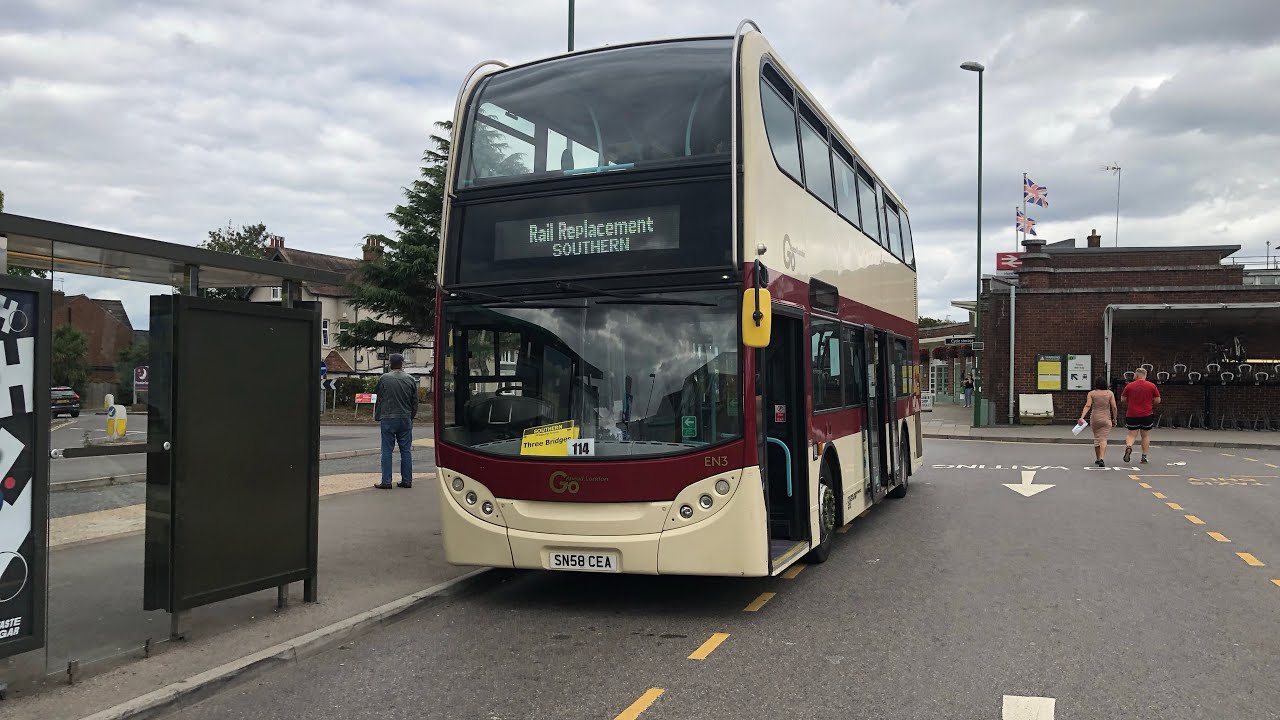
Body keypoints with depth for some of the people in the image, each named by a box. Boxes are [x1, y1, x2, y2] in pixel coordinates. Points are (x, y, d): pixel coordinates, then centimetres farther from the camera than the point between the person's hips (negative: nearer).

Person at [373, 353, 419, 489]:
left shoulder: (384, 379, -4)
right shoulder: (410, 379, 3)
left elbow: (379, 400, 0)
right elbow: (415, 402, 9)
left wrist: (377, 417, 10)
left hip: (388, 419, -2)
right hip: (405, 419, 2)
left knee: (387, 451, 1)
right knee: (406, 450, 8)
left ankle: (386, 481, 1)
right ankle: (407, 480, 10)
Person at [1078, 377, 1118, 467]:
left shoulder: (1092, 393, 0)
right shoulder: (1110, 393, 1)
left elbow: (1088, 406, -10)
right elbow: (1114, 407, -1)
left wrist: (1082, 417, -15)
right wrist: (1114, 419, 9)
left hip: (1094, 418, 1)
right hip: (1106, 419, -1)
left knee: (1096, 439, 14)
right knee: (1103, 439, -6)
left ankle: (1098, 459, 24)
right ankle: (1101, 459, -23)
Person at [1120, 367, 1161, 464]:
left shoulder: (1129, 386, -1)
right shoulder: (1152, 386, -1)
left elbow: (1122, 399, 4)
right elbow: (1157, 400, 1)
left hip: (1132, 415, 0)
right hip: (1147, 415, 0)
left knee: (1132, 434, 7)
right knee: (1146, 435, 12)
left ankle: (1128, 446, -23)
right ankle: (1144, 456, 13)